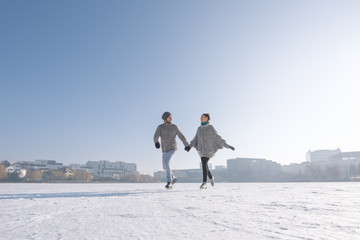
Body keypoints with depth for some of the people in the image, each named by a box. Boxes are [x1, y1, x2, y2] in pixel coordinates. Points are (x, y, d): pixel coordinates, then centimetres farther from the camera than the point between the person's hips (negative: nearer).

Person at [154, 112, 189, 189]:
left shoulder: (174, 127, -2)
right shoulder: (160, 127, -2)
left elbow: (181, 136, 6)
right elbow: (156, 136, -18)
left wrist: (187, 145, 9)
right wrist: (156, 142, -42)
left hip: (173, 148, -4)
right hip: (165, 150, 4)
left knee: (166, 163, -25)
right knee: (165, 167, 12)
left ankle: (169, 183, -21)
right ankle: (173, 178, 37)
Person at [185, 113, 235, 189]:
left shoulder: (211, 127, -6)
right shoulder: (199, 128, 11)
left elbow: (218, 137, -9)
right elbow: (195, 139, 12)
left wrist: (227, 145, -16)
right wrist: (190, 146, 0)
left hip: (209, 149, -6)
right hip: (202, 149, 6)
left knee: (204, 164, -20)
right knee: (204, 165, 12)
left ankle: (204, 183, -12)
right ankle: (211, 178, 38)